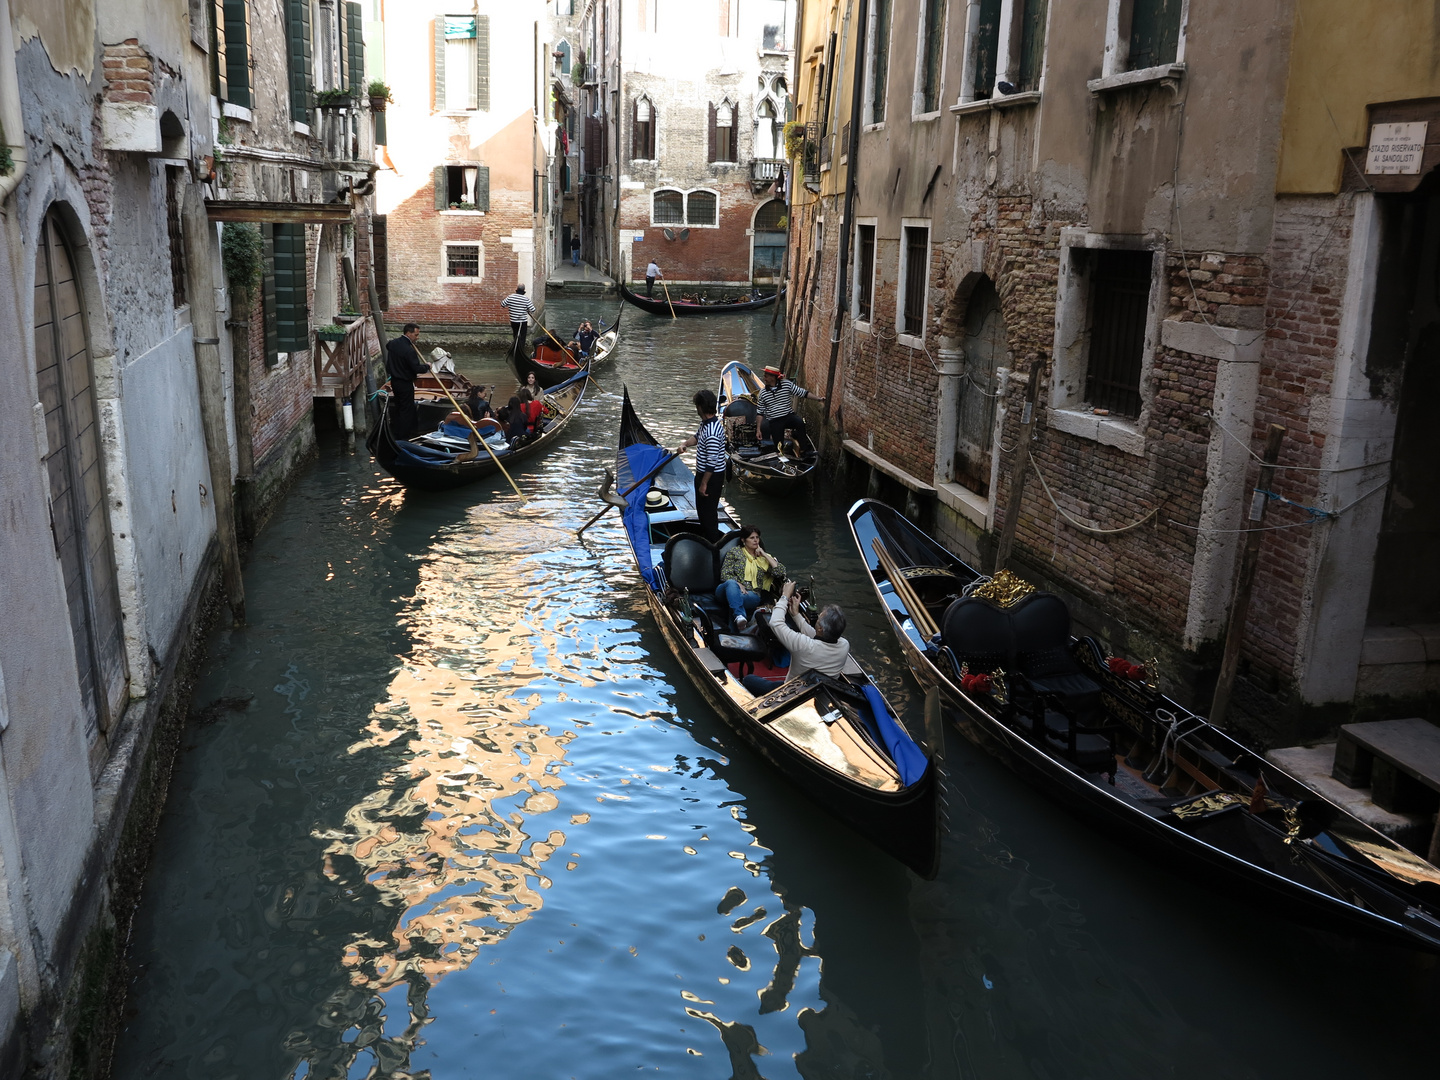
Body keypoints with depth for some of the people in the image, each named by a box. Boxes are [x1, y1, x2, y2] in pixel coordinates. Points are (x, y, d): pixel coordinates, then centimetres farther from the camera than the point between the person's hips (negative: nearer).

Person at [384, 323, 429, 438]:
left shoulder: (393, 343, 0)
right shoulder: (409, 350, -26)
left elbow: (388, 346, 26)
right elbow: (417, 368, -25)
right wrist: (427, 366, -7)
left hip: (394, 380, 9)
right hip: (405, 384, -9)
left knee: (398, 407, 21)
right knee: (406, 410, 2)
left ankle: (396, 431, 31)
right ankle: (403, 436, 7)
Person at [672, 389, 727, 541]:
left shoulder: (712, 432, -31)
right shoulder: (705, 423, 0)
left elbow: (712, 461, -29)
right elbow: (697, 436, 21)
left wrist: (704, 484, -23)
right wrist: (684, 444, 1)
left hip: (712, 476, -10)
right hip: (703, 472, 10)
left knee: (708, 510, 3)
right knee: (702, 507, 25)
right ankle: (705, 535, 42)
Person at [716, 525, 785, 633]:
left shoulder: (763, 557, 21)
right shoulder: (734, 552, 15)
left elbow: (780, 572, 6)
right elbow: (725, 574, 5)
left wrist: (765, 555, 6)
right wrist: (738, 585, -14)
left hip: (751, 594, 1)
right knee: (731, 583, -40)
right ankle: (740, 617, -64)